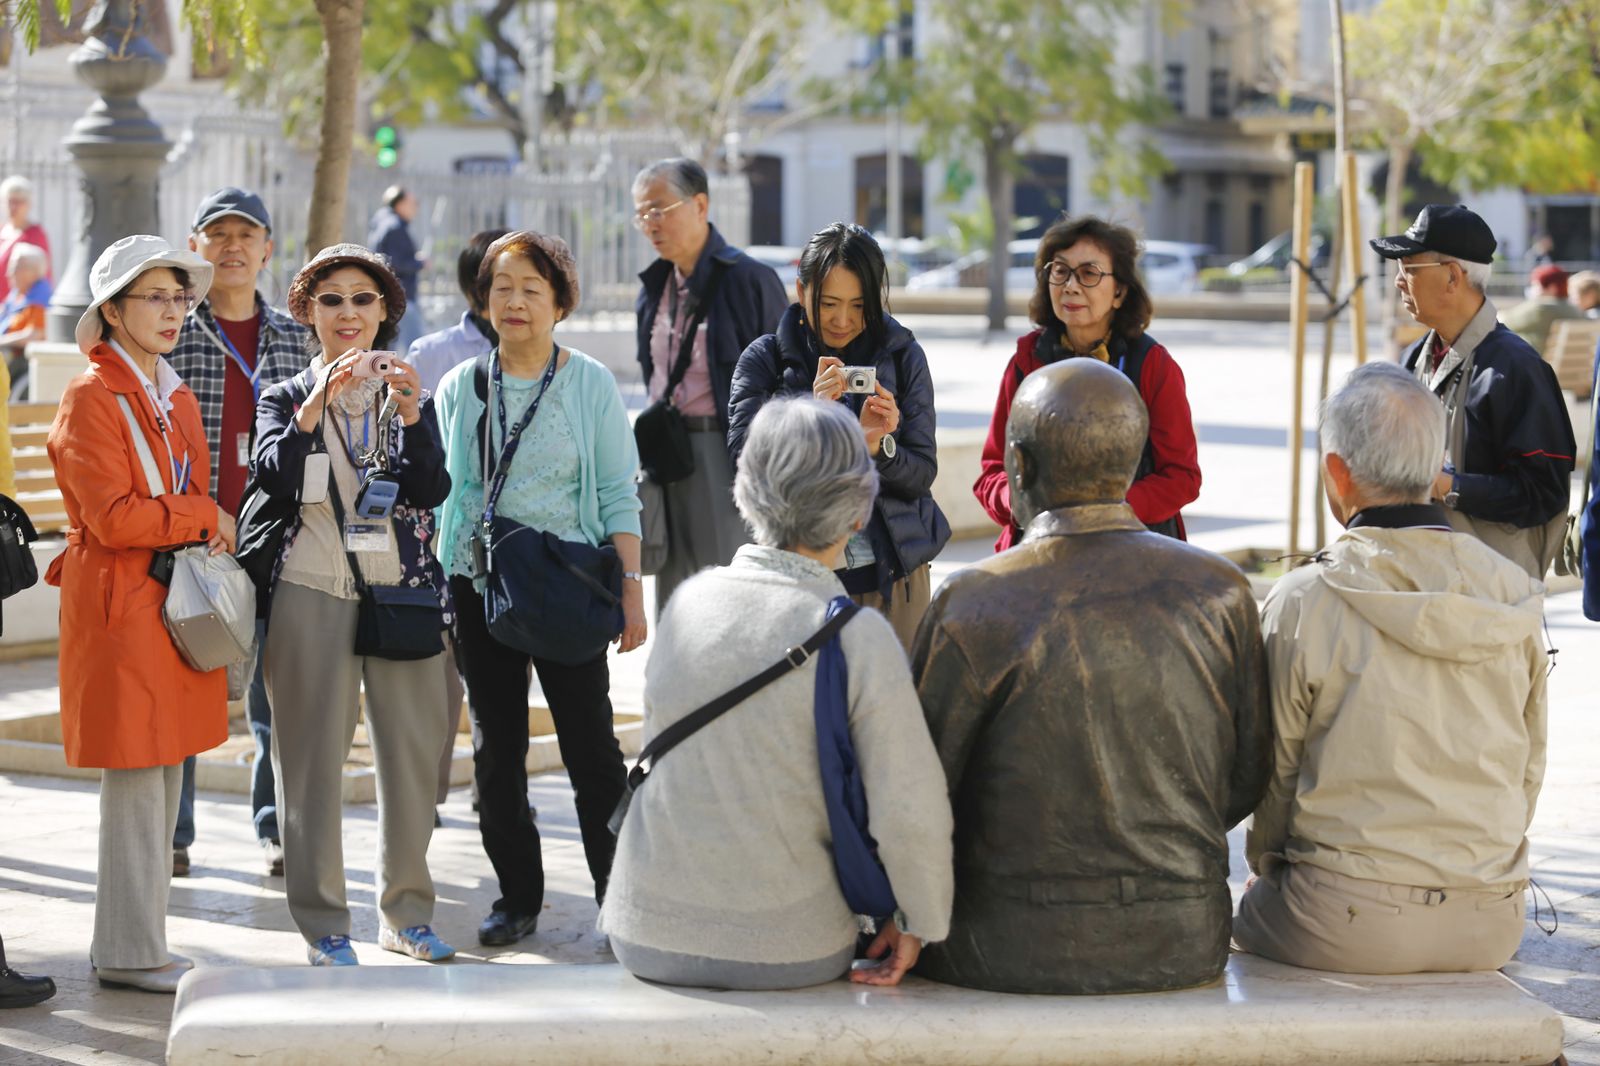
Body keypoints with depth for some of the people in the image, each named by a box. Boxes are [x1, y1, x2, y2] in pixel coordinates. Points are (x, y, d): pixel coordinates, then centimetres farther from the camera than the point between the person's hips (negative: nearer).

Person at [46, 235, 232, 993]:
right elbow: (113, 516, -17)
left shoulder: (175, 396, 16)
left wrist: (207, 534, 5)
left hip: (176, 602, 8)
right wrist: (206, 517, -9)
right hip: (120, 604, -8)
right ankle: (130, 953, 3)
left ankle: (136, 942, 18)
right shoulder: (92, 397, -10)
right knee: (135, 782, -5)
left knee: (163, 780, 10)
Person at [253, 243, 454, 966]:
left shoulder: (410, 396, 10)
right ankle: (323, 925, 8)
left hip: (403, 591, 2)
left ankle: (406, 913, 17)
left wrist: (410, 416, -19)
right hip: (312, 594, -2)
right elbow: (273, 477, -12)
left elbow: (431, 491, -5)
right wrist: (319, 403, -23)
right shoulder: (287, 396, 7)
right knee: (315, 759, 0)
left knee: (412, 752, 4)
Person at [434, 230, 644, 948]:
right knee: (497, 750, 6)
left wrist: (632, 586, -4)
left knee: (591, 744, -6)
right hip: (481, 588, 3)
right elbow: (441, 490, 13)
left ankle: (618, 895, 4)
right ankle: (518, 898, 16)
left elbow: (618, 494, 2)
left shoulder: (591, 384, 3)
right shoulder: (461, 388, 9)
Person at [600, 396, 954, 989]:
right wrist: (921, 924, 0)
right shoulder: (861, 637, -17)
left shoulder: (688, 600, -4)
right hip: (787, 952, -3)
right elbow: (909, 813, -19)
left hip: (646, 937, 3)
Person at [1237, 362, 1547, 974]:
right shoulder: (1515, 596, 1)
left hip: (1349, 929, -4)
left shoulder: (1302, 602, -11)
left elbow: (1276, 772, -2)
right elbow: (1529, 769, 10)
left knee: (1245, 912, 25)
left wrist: (1266, 863, 17)